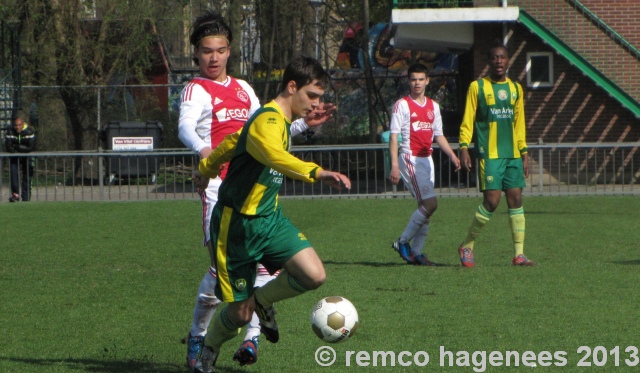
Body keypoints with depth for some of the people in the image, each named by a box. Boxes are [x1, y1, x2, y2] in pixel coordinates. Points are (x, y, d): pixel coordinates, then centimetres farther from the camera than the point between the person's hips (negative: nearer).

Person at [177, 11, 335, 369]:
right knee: (223, 265, -13)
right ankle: (198, 337, 5)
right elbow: (186, 127, -22)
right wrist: (202, 149, -44)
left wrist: (303, 123, 20)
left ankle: (252, 336, 6)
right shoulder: (196, 90, -1)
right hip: (219, 186, -6)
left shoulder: (243, 88, 19)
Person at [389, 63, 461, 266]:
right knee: (430, 203, -16)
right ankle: (403, 242, -3)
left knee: (425, 206, 4)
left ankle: (416, 252, 11)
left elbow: (438, 135, 21)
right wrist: (395, 165, -17)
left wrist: (452, 155, 7)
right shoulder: (402, 105, -6)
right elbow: (393, 136, -9)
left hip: (427, 160, 7)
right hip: (410, 159, -7)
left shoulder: (433, 106, 13)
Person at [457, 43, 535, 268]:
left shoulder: (515, 89, 14)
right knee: (492, 200, -12)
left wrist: (524, 153, 15)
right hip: (489, 154, -5)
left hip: (512, 155, 5)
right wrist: (464, 147, -11)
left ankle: (519, 254, 0)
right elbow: (468, 120, -1)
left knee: (516, 199, -2)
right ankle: (467, 246, 5)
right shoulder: (477, 87, 1)